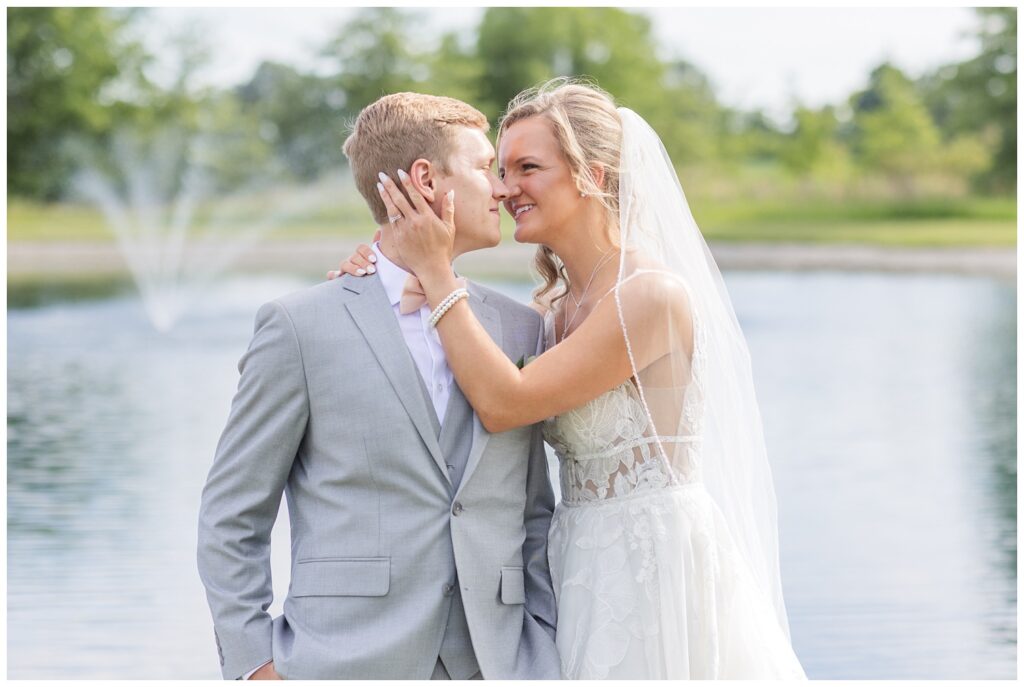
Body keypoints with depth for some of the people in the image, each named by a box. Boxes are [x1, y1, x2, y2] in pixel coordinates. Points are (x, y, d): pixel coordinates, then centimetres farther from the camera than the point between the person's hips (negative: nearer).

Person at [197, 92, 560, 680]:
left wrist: (544, 659, 6)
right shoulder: (301, 325, -2)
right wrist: (257, 664, -5)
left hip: (493, 664, 4)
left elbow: (535, 518, 14)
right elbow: (232, 519, 1)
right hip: (348, 661, -4)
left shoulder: (520, 329, 11)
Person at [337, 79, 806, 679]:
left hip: (658, 563, -8)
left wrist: (436, 271, -15)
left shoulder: (651, 295, -18)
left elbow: (504, 403, -19)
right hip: (587, 567, 8)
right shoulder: (556, 303, 8)